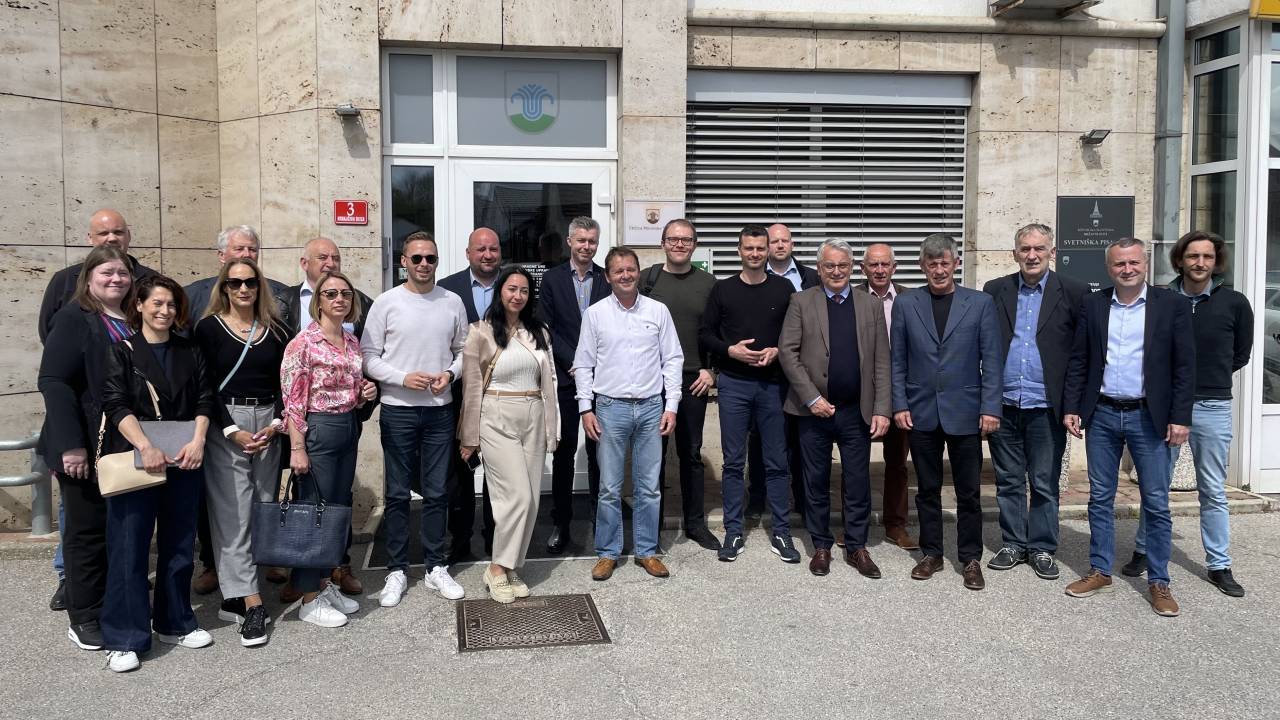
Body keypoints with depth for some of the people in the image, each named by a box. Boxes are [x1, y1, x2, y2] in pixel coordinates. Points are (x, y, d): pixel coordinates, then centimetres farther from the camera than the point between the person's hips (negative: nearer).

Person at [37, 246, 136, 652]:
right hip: (86, 448, -5)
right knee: (87, 529, 4)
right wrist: (70, 445, -20)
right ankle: (83, 618, 17)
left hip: (127, 446, 5)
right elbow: (54, 382, -14)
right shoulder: (74, 318, -6)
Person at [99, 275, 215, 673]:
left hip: (183, 460, 4)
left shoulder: (190, 352, 11)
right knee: (129, 547, -2)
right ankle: (124, 638, 6)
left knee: (179, 543, 11)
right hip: (135, 460, -4)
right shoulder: (121, 350, 0)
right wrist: (146, 446, -21)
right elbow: (116, 404, -10)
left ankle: (175, 624, 24)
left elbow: (204, 400, 6)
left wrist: (198, 440, -10)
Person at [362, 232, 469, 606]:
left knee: (437, 492, 9)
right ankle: (397, 571, 16)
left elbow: (462, 350, 12)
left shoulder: (453, 302, 4)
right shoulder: (386, 302, -3)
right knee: (398, 494, 6)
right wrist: (402, 378, -15)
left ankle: (436, 567, 21)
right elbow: (369, 356, -2)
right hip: (398, 410, -2)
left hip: (440, 410, 2)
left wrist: (449, 373, -8)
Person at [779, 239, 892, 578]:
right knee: (816, 482, 9)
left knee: (858, 483, 7)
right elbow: (787, 351, -5)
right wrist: (811, 398, -11)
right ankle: (821, 546, 22)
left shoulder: (871, 305, 7)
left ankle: (856, 547, 21)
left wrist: (881, 409, -4)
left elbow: (881, 363, 4)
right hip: (814, 410, -1)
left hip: (857, 412, 1)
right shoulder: (802, 302, 2)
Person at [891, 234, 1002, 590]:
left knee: (968, 492, 6)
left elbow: (991, 360, -1)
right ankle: (931, 554, 23)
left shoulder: (981, 303, 1)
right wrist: (899, 405, -2)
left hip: (965, 412, -1)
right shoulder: (905, 303, 4)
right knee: (927, 489, 11)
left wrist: (990, 408, -7)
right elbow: (897, 360, 5)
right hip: (921, 412, 1)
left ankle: (971, 558, 19)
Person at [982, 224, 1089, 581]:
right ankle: (1012, 544, 24)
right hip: (1003, 405, 2)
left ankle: (1042, 548, 20)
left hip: (1045, 407, -2)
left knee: (1045, 484, 7)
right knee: (1008, 481, 12)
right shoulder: (995, 290, 5)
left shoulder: (1073, 293, -1)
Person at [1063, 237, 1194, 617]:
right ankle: (1100, 572, 21)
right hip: (1101, 415, 2)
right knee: (1100, 498, 10)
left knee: (1156, 504, 3)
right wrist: (1071, 408, 0)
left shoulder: (1172, 304, -2)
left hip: (1149, 417, -2)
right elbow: (1078, 361, 7)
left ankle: (1159, 582, 13)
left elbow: (1184, 365, -3)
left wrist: (1180, 418, -8)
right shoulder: (1092, 304, 5)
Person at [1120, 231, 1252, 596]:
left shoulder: (1234, 303, -1)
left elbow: (1241, 354, 11)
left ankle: (1219, 565, 17)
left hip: (1212, 408, 0)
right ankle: (1143, 551, 22)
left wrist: (1210, 377, 9)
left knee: (1213, 491, 8)